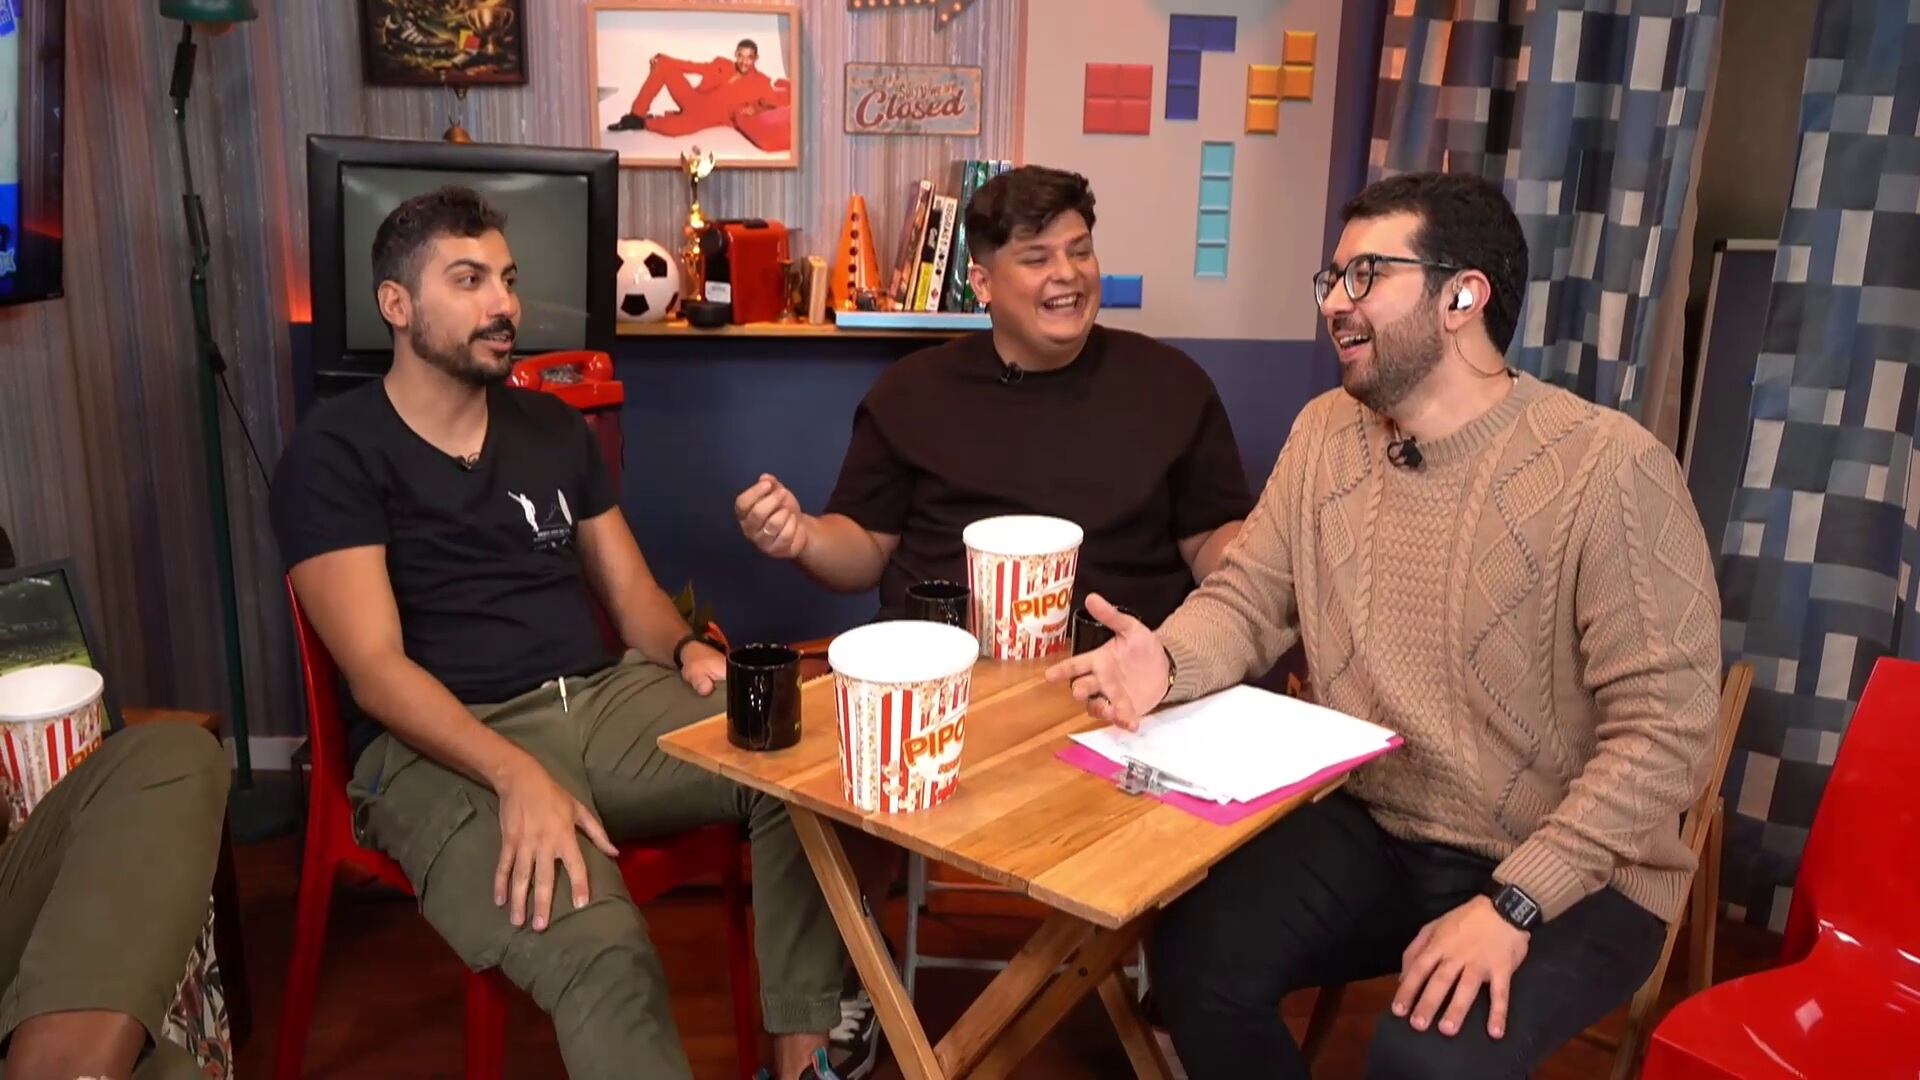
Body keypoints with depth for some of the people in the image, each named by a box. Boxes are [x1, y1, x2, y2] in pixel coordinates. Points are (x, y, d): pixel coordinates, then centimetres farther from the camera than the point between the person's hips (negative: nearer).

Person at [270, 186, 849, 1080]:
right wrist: (517, 775, -27)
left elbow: (632, 595, 18)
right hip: (442, 746, -5)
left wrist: (687, 650, -7)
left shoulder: (553, 427, 16)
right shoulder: (336, 451, -1)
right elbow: (375, 668, -11)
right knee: (597, 950, -35)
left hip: (604, 701, 6)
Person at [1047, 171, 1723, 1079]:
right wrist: (1167, 661, -19)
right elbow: (1247, 598, 5)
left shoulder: (1609, 467, -18)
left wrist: (1516, 902, -24)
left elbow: (1662, 729, -18)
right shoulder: (1325, 433, 2)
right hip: (1366, 829, 5)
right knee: (1193, 960, -15)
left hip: (1570, 874, -4)